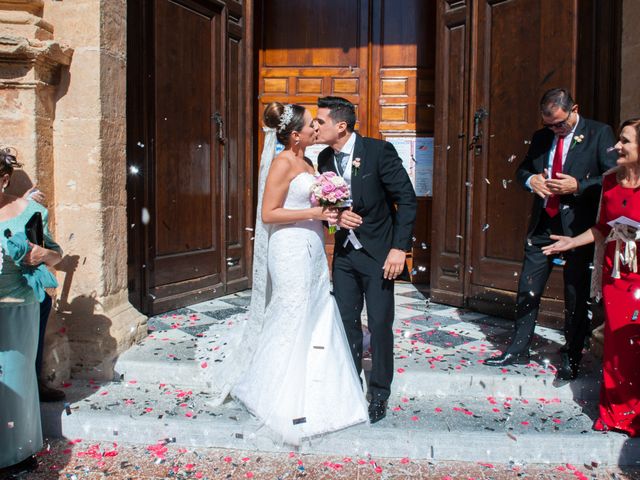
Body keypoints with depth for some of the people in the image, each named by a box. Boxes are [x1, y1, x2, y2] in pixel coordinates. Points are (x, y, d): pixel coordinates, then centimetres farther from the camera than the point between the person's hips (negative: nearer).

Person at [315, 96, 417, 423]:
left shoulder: (379, 151, -16)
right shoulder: (325, 159, 2)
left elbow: (407, 199, -14)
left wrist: (399, 248, -18)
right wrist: (335, 215, -12)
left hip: (378, 253, -5)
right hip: (344, 252, 5)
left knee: (380, 324, 2)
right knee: (346, 321, 12)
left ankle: (379, 393, 19)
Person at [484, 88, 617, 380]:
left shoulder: (599, 134, -4)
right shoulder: (541, 137, 10)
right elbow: (522, 169, 19)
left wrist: (577, 186, -20)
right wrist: (530, 179, -4)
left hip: (577, 226, -4)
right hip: (542, 224, 4)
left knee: (576, 294, 6)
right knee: (528, 290, 8)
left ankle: (571, 356, 21)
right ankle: (518, 350, 20)